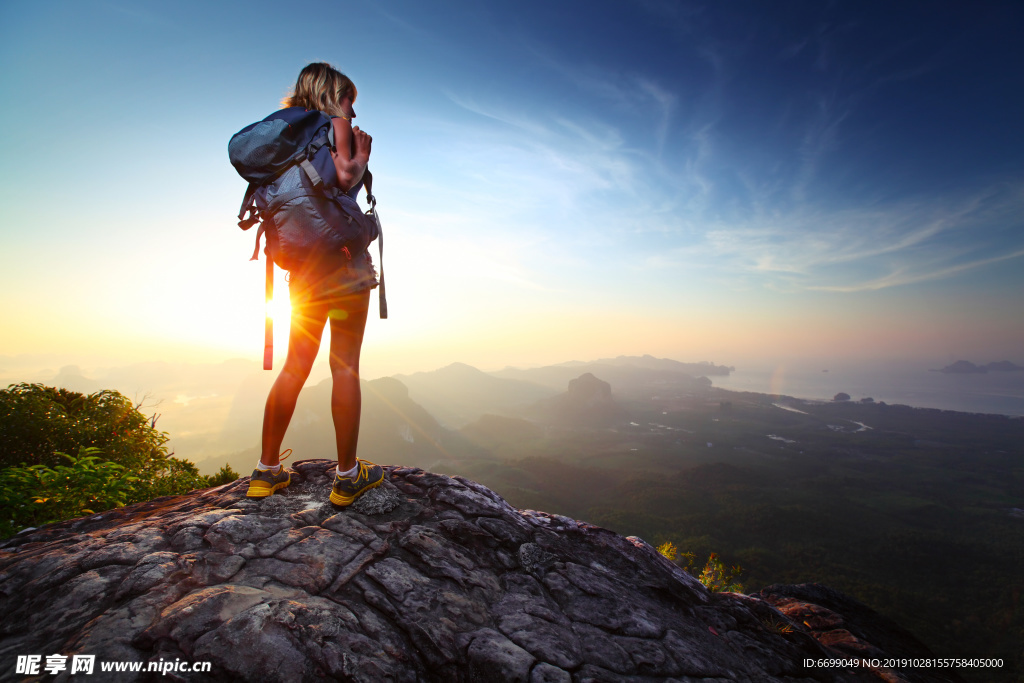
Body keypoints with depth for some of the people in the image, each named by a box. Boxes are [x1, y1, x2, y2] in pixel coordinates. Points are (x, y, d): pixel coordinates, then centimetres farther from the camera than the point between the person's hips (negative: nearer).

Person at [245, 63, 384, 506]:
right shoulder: (335, 124, 1)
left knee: (295, 366, 10)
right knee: (345, 367, -5)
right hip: (343, 257, -7)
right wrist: (362, 156, 4)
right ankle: (347, 477, 3)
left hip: (303, 265, 7)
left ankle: (267, 471, 17)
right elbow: (345, 177, -17)